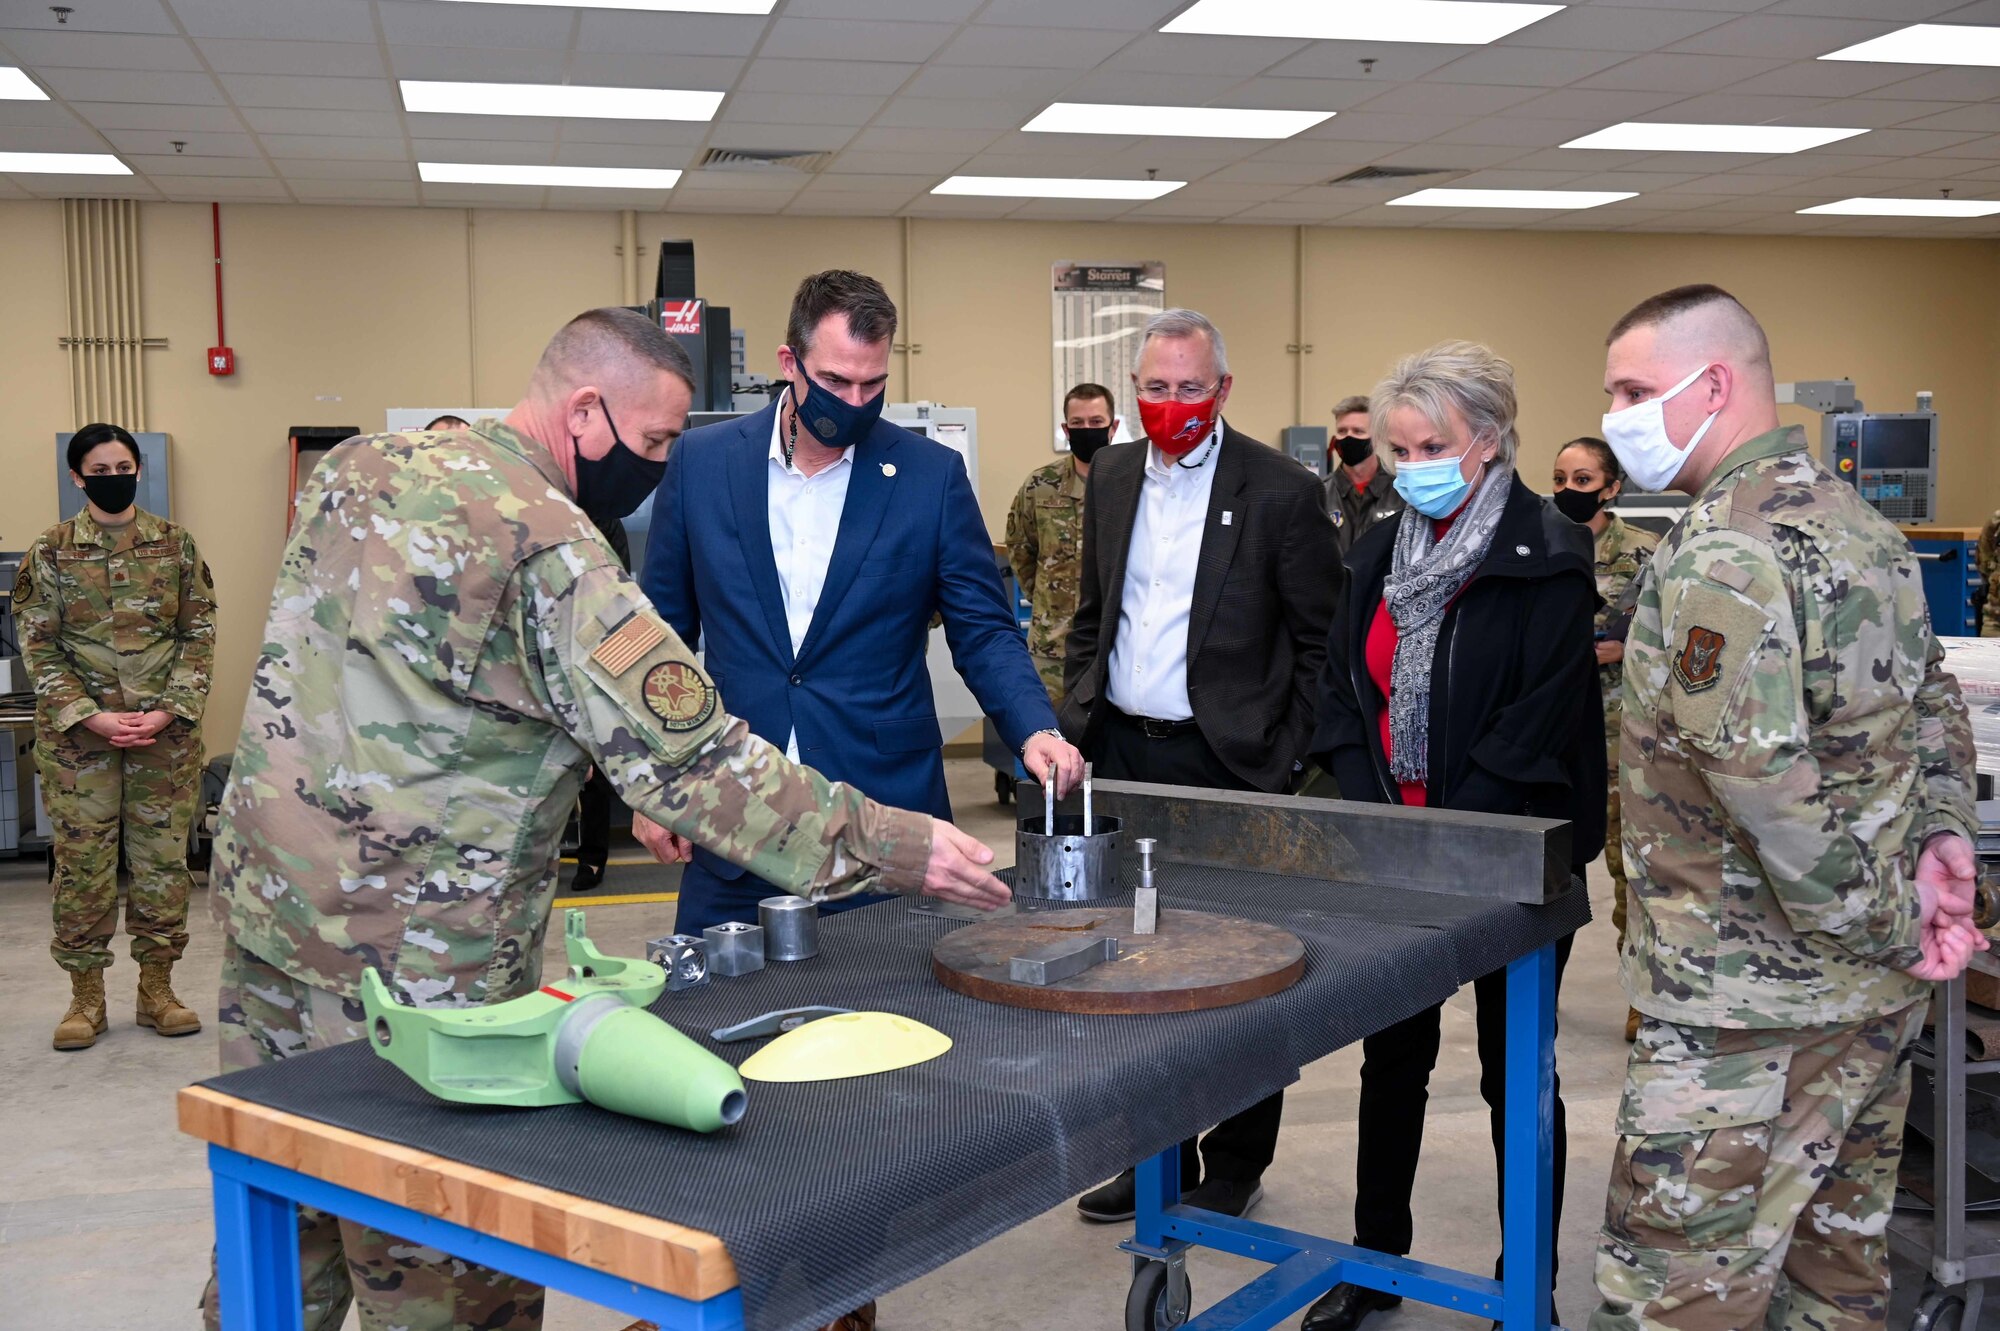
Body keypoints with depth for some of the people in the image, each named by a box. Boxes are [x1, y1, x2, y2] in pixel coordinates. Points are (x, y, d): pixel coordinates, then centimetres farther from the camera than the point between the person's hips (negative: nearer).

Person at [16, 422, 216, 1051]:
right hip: (78, 735, -1)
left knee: (163, 857, 5)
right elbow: (38, 646, -1)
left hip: (166, 733, 1)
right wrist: (90, 716, -13)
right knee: (82, 861, 3)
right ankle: (86, 998, 15)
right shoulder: (51, 551, 1)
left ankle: (156, 988, 18)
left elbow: (200, 634, 4)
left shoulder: (176, 545, 4)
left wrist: (170, 709, -9)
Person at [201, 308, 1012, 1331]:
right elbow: (688, 756, -21)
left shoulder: (355, 469, 7)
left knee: (282, 1247, 21)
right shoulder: (548, 547, -18)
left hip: (261, 899, 8)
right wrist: (891, 845, -17)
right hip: (409, 956, -8)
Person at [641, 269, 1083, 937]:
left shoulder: (932, 475, -1)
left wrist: (1035, 730, -16)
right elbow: (665, 628, 10)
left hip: (886, 811, -1)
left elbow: (984, 630, 1)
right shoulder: (701, 461, 3)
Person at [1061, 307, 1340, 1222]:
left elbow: (1321, 641, -6)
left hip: (1223, 761, -5)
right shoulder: (1111, 477, 9)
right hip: (1120, 752, 5)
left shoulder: (1282, 492, -8)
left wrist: (1284, 763, -11)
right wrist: (1073, 726, 9)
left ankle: (1234, 1165, 22)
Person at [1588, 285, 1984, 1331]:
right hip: (1876, 1000, 10)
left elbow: (1768, 784, -24)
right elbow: (1933, 699, 18)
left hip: (1752, 1004, -9)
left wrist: (1888, 928, -13)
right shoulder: (1857, 521, 11)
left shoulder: (1720, 551, -19)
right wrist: (1941, 830, 5)